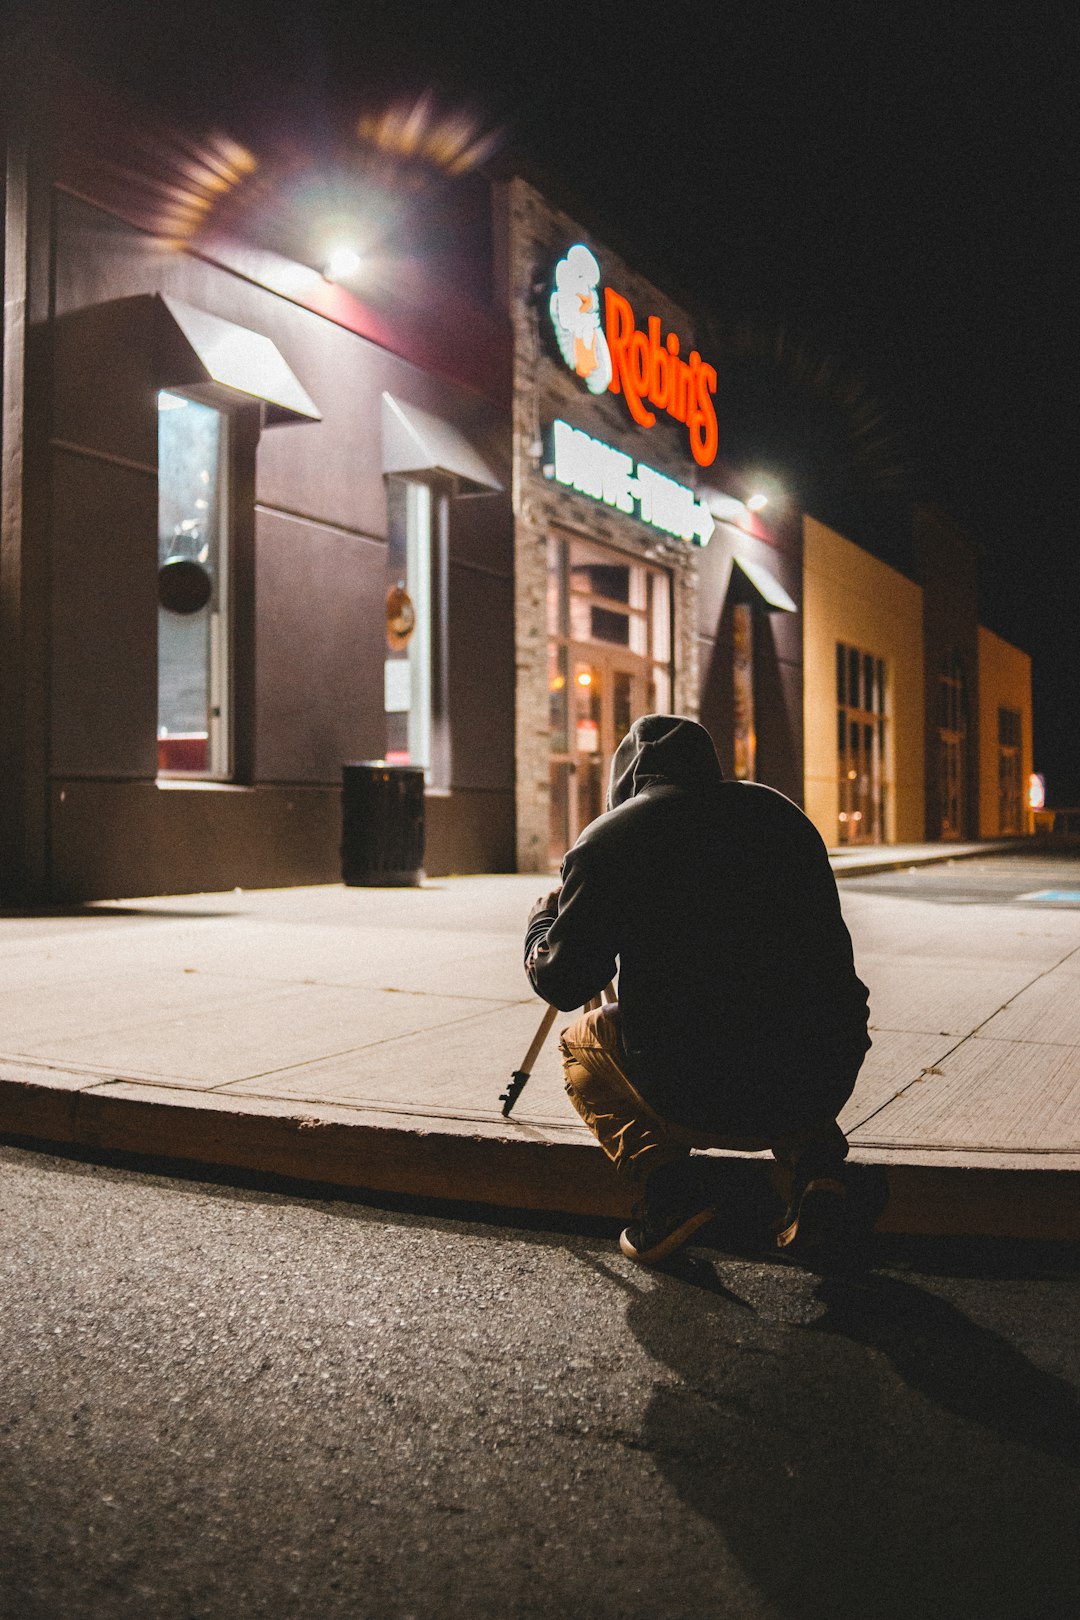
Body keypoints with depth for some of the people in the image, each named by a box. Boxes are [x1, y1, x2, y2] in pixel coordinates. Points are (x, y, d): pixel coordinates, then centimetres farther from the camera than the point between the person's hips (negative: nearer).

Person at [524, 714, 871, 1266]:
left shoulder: (608, 839, -2)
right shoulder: (778, 812, 10)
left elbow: (562, 984, 3)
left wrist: (541, 921, 25)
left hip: (698, 1099, -3)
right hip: (825, 1083, 4)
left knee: (582, 1041, 27)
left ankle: (663, 1175, 4)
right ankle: (814, 1151, 13)